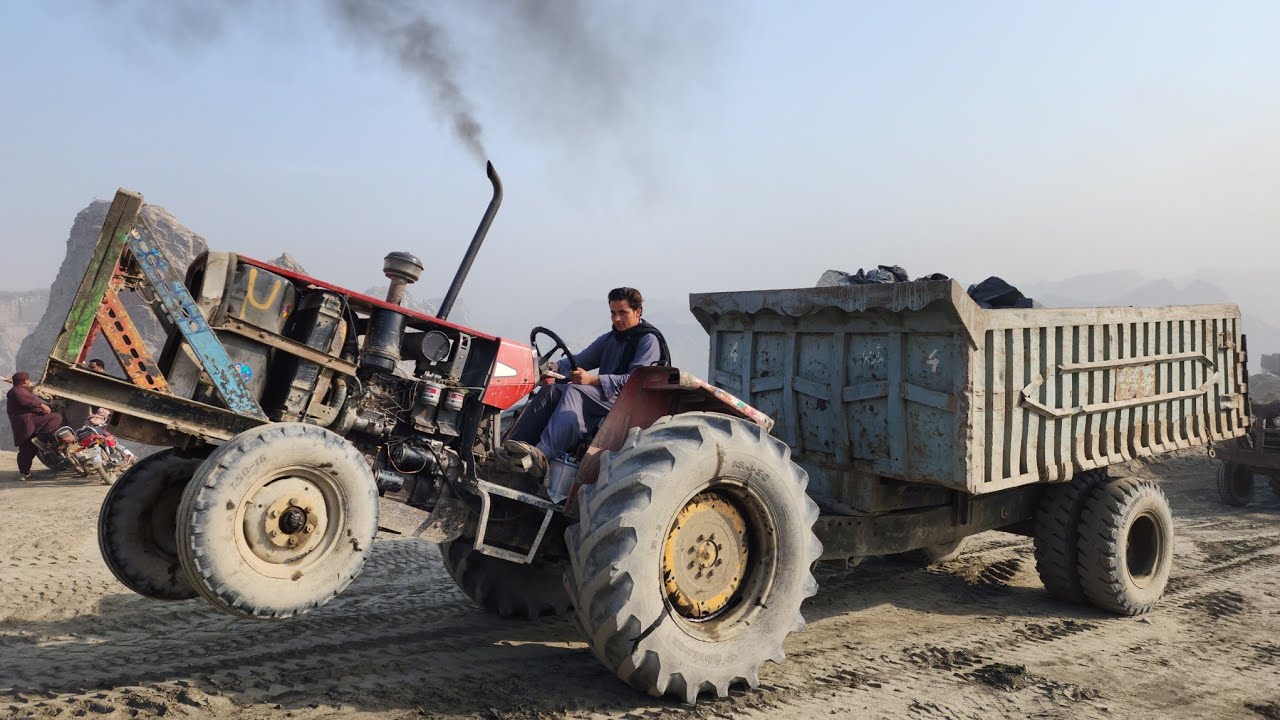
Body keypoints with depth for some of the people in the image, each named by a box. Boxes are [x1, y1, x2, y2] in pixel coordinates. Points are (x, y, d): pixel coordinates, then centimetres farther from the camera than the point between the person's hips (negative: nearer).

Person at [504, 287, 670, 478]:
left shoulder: (649, 340, -2)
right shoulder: (608, 339, 23)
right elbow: (581, 360, 16)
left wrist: (592, 379, -25)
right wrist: (555, 367, -7)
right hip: (601, 396, 7)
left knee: (575, 391, -32)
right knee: (551, 390, -17)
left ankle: (543, 454, -49)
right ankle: (510, 446, -29)